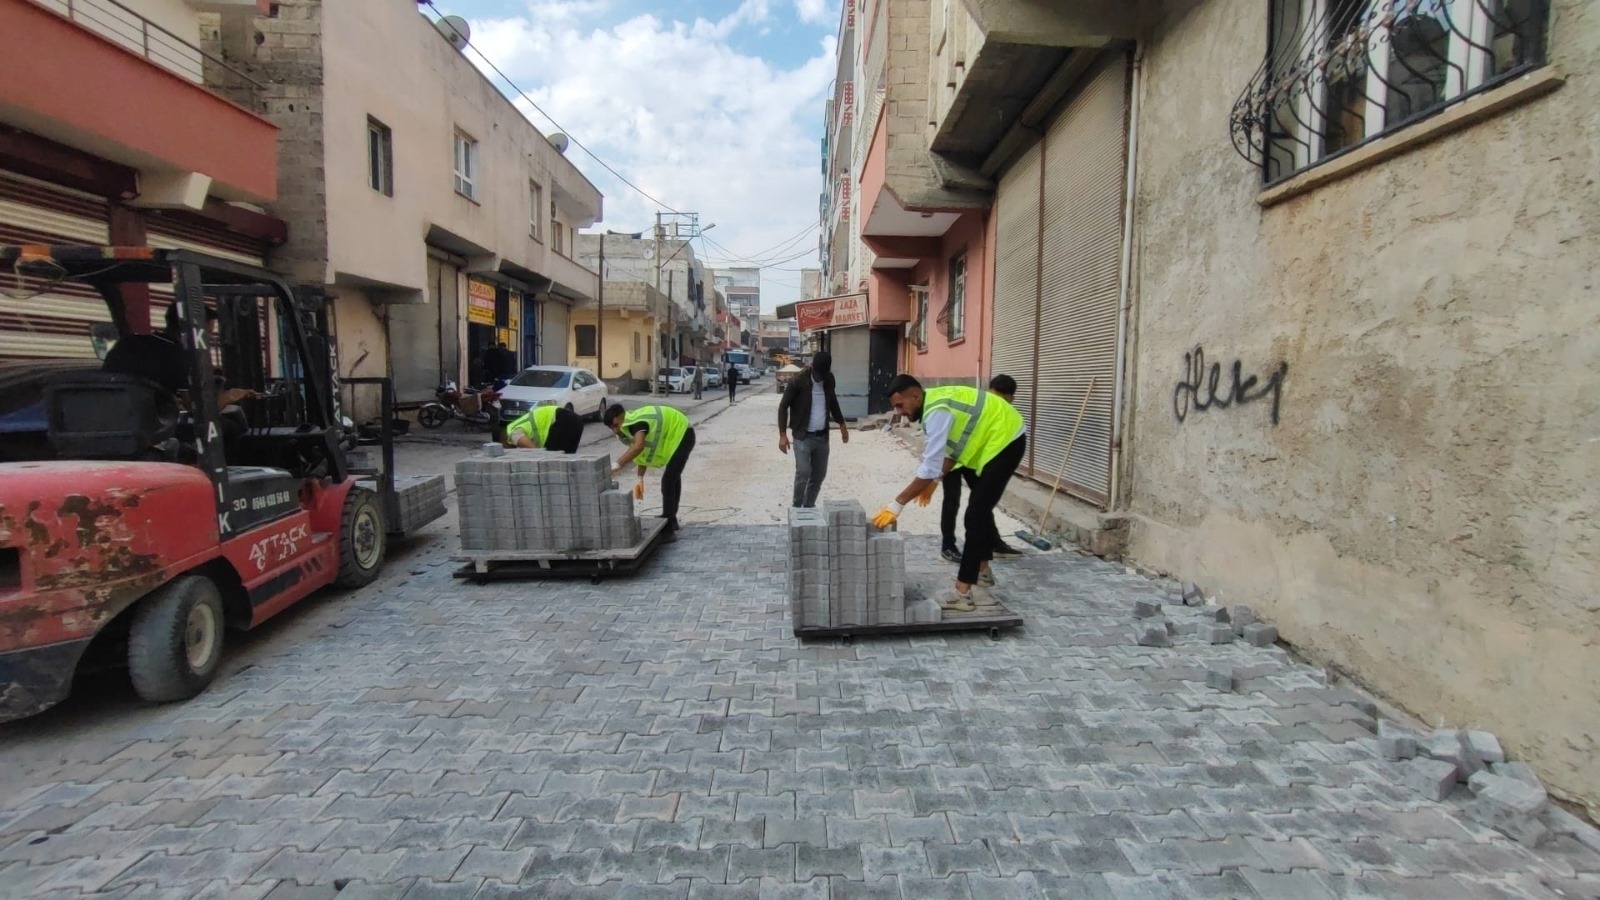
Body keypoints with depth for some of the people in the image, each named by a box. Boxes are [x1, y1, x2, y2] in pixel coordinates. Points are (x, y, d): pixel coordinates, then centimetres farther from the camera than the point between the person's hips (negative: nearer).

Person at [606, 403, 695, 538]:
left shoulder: (637, 422, -29)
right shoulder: (633, 425, -1)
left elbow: (638, 447, -49)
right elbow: (644, 452, 5)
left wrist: (618, 464, -54)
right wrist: (640, 478, -1)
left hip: (682, 434, -11)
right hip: (676, 435, 11)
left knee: (667, 481, -15)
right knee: (673, 477, 22)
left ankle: (667, 528, -11)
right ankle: (671, 520, 39)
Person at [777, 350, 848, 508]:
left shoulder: (829, 379, 2)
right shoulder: (798, 381, -14)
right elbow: (783, 406, -10)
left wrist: (842, 424, 22)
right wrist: (783, 434, -15)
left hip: (822, 436, 5)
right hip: (803, 436, -5)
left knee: (819, 475, 7)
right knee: (803, 472, -16)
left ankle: (809, 507, 22)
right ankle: (797, 508, 1)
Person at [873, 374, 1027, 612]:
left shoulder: (937, 411, -28)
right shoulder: (934, 402, 2)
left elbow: (930, 467, -32)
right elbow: (951, 449, 11)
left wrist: (897, 504, -29)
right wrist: (935, 480, 0)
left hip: (1005, 440, -11)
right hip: (999, 440, 11)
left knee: (976, 514, -13)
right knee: (980, 509, 21)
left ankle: (963, 592, -11)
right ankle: (981, 572, 36)